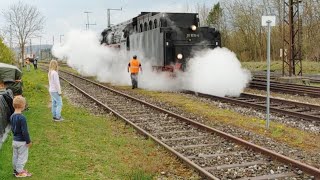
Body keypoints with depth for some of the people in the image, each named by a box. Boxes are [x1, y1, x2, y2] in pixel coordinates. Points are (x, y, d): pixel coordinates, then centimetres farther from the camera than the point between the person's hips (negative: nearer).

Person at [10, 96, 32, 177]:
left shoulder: (12, 117, 1)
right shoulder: (22, 118, -25)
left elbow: (12, 128, 12)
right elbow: (25, 131, -22)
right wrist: (28, 141, -13)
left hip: (15, 140, 8)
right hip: (22, 142, -8)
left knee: (15, 156, 19)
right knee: (22, 157, 6)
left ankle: (15, 170, 32)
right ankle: (19, 172, 15)